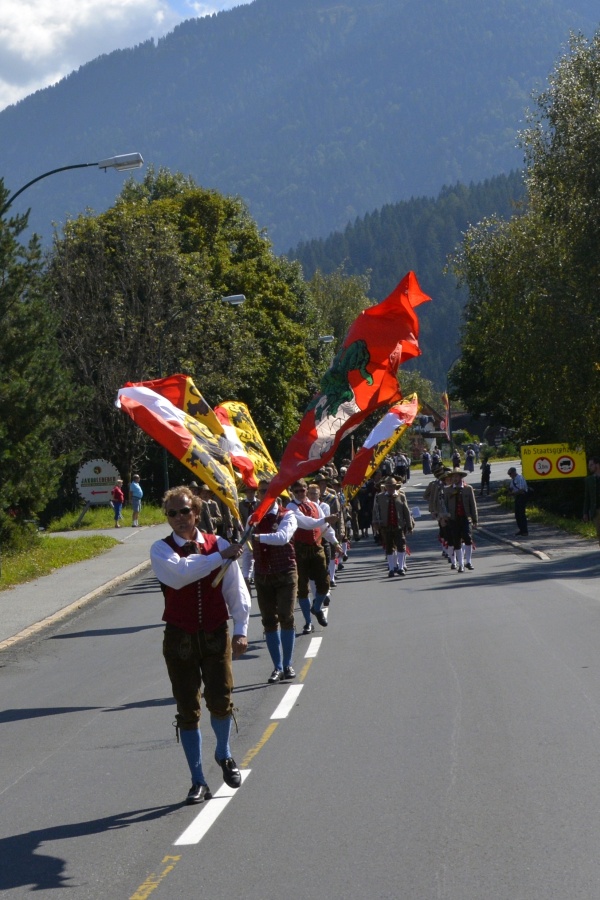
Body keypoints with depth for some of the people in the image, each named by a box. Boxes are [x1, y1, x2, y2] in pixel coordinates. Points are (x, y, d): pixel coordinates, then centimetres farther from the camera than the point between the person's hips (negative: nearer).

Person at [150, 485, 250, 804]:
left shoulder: (218, 544, 2)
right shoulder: (162, 550, -3)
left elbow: (235, 589, 3)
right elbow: (178, 574, -25)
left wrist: (241, 630, -5)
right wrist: (220, 557, -22)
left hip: (216, 634, 1)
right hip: (179, 637, 0)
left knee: (220, 701, -8)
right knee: (187, 711, 3)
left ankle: (224, 755, 25)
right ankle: (198, 781, 16)